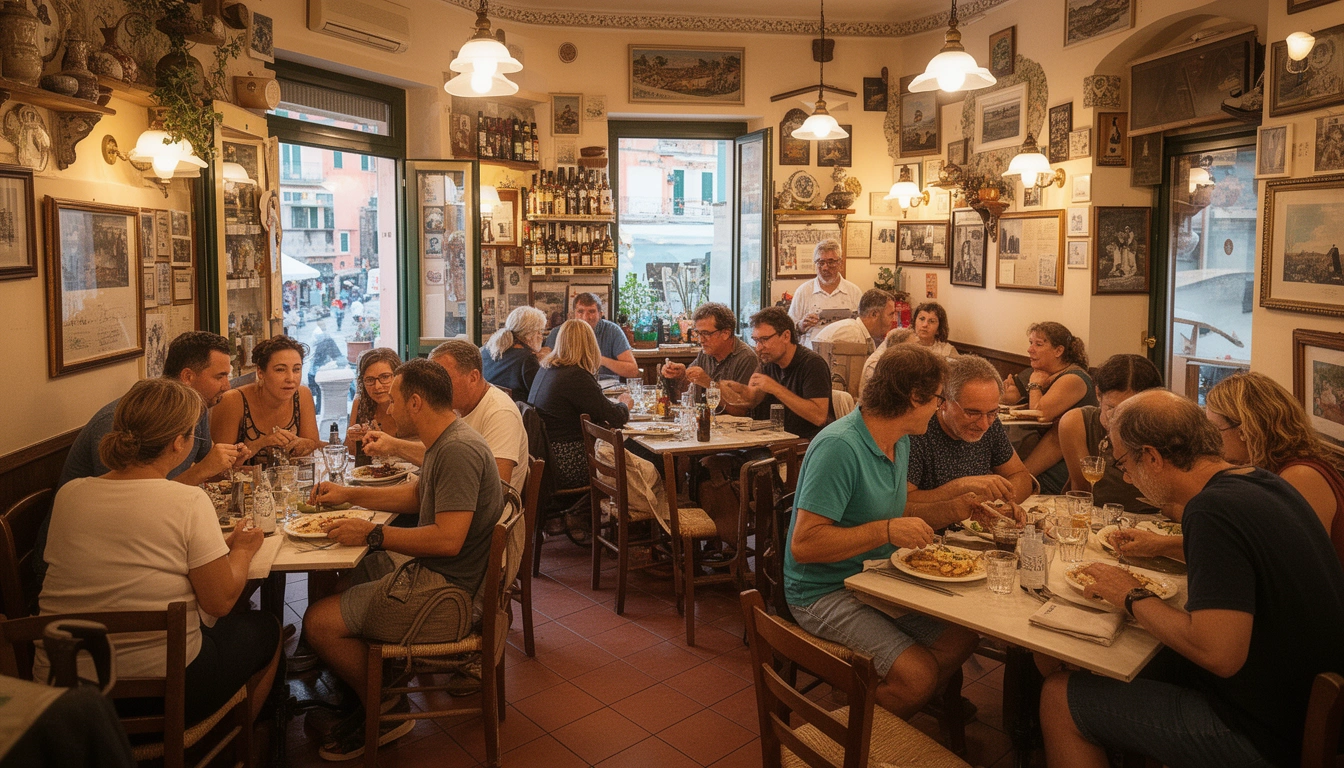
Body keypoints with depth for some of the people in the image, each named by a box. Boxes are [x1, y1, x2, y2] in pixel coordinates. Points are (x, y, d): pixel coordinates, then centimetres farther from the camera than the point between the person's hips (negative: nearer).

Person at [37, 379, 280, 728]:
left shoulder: (67, 494, -1)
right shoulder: (189, 502, -18)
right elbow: (220, 601, -13)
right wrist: (242, 551, 7)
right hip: (162, 690, -6)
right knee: (265, 628, 22)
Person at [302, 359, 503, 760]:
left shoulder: (458, 450, -25)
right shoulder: (447, 441, 9)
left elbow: (448, 539, -31)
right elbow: (418, 495, 24)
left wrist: (373, 533, -21)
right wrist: (348, 494, 20)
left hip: (446, 594, -11)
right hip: (431, 571, 11)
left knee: (319, 621, -10)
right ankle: (370, 696, 25)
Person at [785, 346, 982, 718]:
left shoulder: (900, 441, 7)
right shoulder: (839, 446, -24)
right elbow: (804, 544, -26)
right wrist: (886, 531, -29)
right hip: (826, 592, -9)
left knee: (963, 635, -4)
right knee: (917, 675, -22)